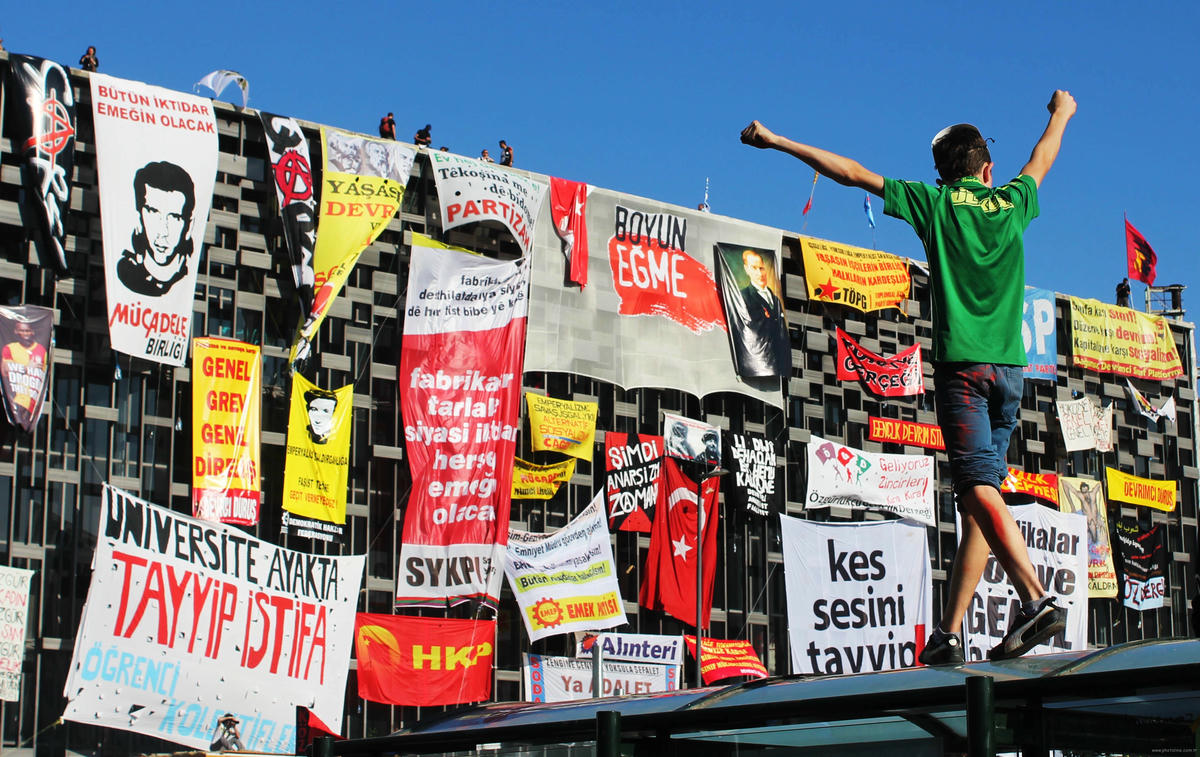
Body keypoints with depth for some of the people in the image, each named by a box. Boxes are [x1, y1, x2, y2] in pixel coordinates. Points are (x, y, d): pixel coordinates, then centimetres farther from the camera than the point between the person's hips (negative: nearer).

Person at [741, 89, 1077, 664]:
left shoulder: (935, 203, 6)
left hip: (961, 363, -5)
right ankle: (949, 632, 4)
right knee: (978, 496, 4)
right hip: (1009, 366, 5)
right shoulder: (1011, 204, 16)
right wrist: (1061, 113, 57)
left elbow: (853, 173, 7)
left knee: (979, 486, -14)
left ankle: (1036, 600, -30)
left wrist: (777, 141, 14)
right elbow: (1042, 158, 37)